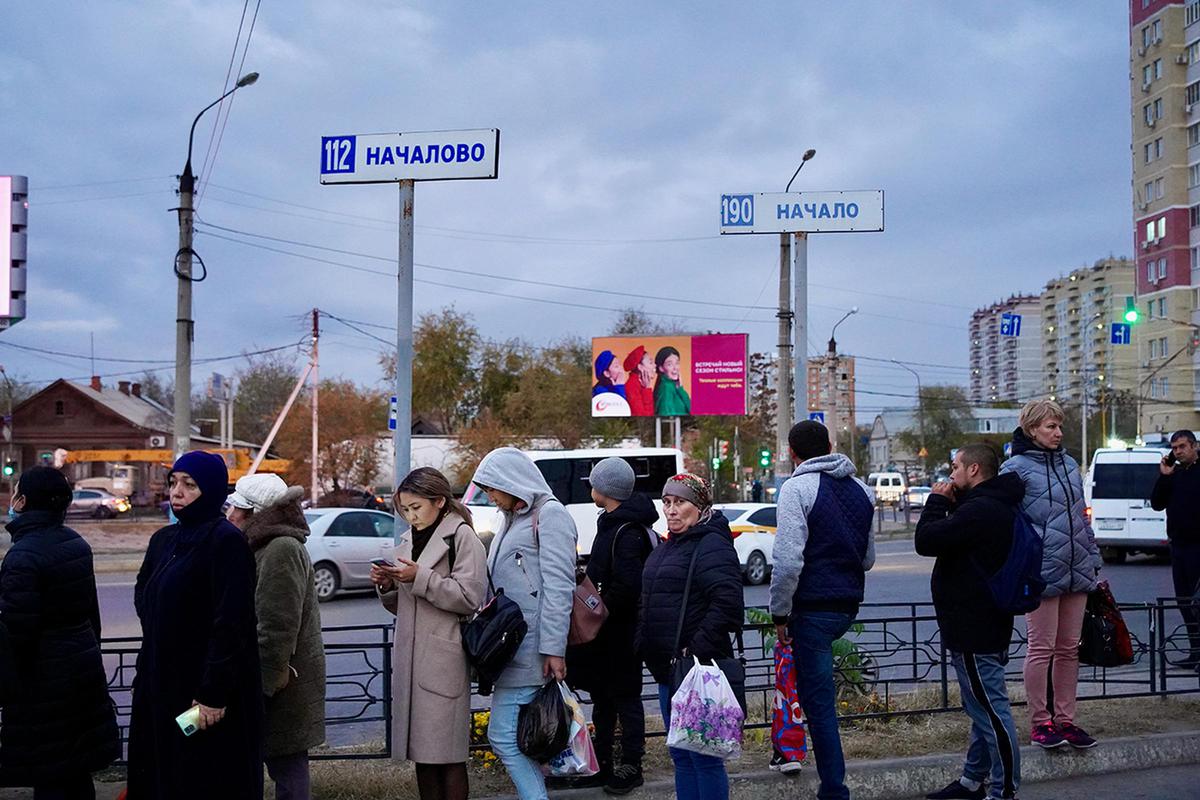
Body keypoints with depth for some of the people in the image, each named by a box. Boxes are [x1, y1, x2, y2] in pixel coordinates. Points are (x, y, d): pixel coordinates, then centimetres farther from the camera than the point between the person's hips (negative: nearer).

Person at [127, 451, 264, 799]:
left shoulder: (226, 541, -14)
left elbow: (231, 623, -19)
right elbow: (144, 601, 21)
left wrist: (214, 693, -21)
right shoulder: (164, 540, 11)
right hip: (161, 685, 8)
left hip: (206, 691, -8)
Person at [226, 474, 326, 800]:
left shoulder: (281, 550, -17)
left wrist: (263, 683, -19)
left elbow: (277, 628, -21)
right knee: (286, 768, 13)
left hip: (282, 686, -10)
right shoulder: (265, 547, 15)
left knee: (288, 767, -2)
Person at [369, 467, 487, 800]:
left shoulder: (461, 536, -5)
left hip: (443, 658, -7)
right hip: (410, 657, 7)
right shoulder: (409, 539, 18)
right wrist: (387, 586, 3)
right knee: (421, 751, 10)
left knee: (446, 753, -4)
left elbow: (470, 596, -14)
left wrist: (420, 578, -17)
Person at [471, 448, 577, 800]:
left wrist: (554, 649, -20)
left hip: (531, 649, -9)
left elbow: (558, 586, -15)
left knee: (503, 736, -11)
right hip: (512, 645, 9)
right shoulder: (515, 518, 21)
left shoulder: (550, 514, -7)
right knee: (521, 739, 10)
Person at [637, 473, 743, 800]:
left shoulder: (712, 546, -12)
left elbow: (727, 604, -22)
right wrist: (643, 645, 16)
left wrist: (696, 650, -23)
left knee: (703, 756, -4)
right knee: (680, 756, 15)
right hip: (667, 668, 10)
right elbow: (647, 605, 28)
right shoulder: (665, 549, 18)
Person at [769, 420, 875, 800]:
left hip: (813, 607, -7)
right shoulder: (860, 488, 11)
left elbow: (788, 560, -19)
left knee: (818, 701, -1)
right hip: (849, 604, 7)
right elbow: (869, 557, 19)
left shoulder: (798, 487, -12)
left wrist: (780, 613, -10)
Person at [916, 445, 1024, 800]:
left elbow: (926, 540, -22)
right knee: (982, 707, 18)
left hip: (974, 628, -11)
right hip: (979, 624, 11)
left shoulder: (981, 510, -21)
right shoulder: (995, 507, 14)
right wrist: (950, 505, 8)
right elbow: (955, 537, 23)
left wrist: (937, 501, -7)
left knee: (990, 709, -6)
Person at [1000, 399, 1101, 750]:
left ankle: (1065, 720, 19)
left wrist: (1094, 562, 17)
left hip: (1076, 572, 7)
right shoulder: (1016, 468, -8)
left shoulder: (1068, 464, 14)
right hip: (1041, 572, -7)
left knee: (1069, 648, 11)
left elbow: (1081, 516, 20)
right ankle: (1040, 722, 10)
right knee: (1042, 648, -1)